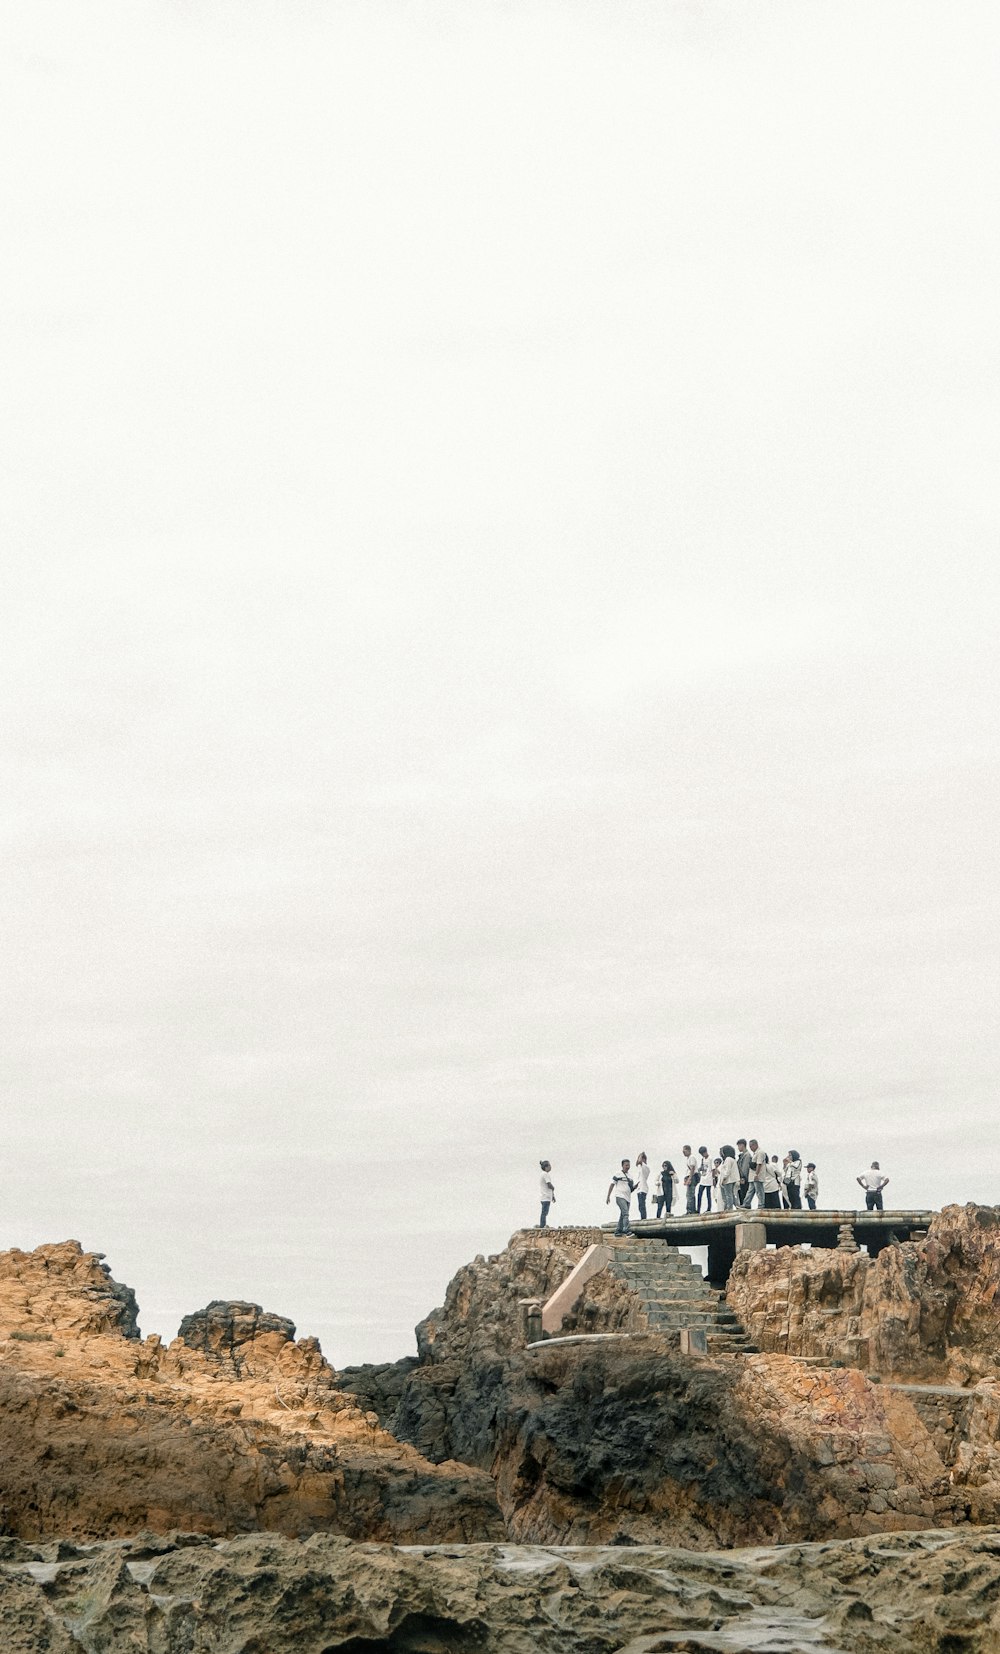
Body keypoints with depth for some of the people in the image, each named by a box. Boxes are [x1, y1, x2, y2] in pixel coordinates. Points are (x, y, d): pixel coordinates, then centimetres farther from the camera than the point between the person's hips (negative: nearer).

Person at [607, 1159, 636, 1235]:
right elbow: (612, 1185, 0)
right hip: (620, 1197, -7)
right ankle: (627, 1230, -29)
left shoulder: (629, 1176, 20)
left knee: (622, 1215, 9)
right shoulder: (618, 1174, 1)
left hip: (627, 1198, 7)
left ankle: (618, 1231, 15)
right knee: (625, 1213, -21)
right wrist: (608, 1197, -5)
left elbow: (632, 1188, 23)